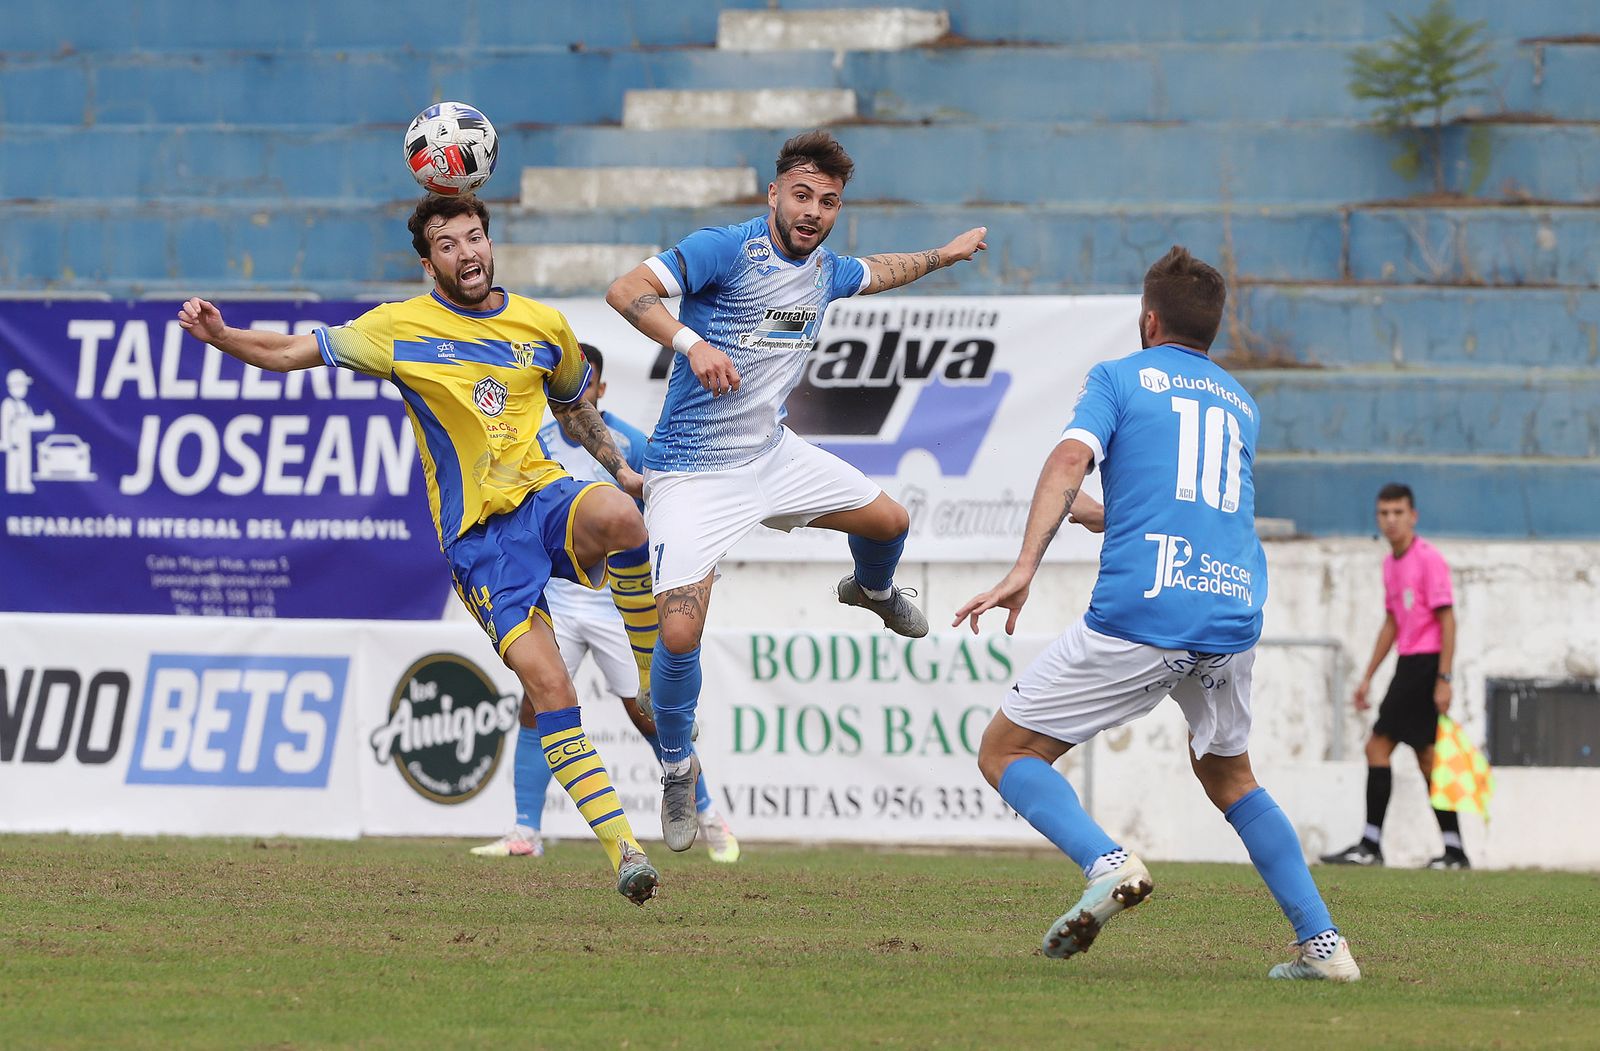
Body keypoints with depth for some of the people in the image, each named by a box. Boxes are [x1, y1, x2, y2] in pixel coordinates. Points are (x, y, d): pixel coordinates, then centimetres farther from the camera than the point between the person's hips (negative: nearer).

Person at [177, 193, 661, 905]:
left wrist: (624, 471, 19)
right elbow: (290, 353, 2)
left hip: (544, 496, 2)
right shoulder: (402, 330, 2)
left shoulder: (545, 328, 11)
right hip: (476, 533, -2)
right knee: (549, 686, -16)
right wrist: (221, 336, -15)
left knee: (620, 519, -36)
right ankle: (623, 850, -13)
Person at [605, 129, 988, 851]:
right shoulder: (726, 250, -21)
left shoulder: (825, 271, 4)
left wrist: (944, 255, 39)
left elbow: (877, 273, 29)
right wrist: (692, 343, -46)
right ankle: (677, 767, 6)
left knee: (888, 521, 17)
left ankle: (873, 590, 55)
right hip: (692, 473, -7)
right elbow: (626, 291, -32)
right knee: (679, 635, -19)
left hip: (771, 453, 7)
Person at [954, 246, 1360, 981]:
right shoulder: (1241, 405, 24)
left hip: (1139, 617, -5)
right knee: (1227, 774, 28)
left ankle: (1106, 864, -22)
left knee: (1005, 752, 5)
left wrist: (1024, 568, -21)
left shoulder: (1119, 378, 8)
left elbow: (1071, 459, -11)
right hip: (1235, 614, 6)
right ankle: (1321, 942, 16)